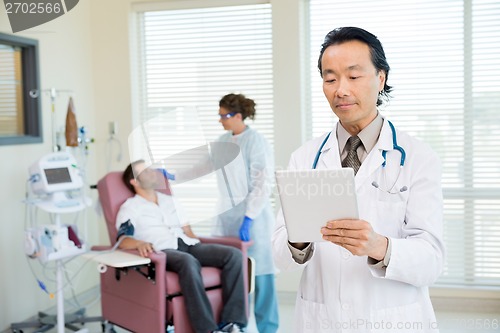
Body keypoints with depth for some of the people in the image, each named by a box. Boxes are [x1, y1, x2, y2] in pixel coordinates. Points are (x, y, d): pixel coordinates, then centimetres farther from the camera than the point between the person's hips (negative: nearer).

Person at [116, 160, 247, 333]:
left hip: (187, 246, 6)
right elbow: (122, 240, -4)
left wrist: (203, 250, 8)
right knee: (189, 262, -41)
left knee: (234, 254, -21)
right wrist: (140, 243, -27)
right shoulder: (130, 207, 12)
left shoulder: (169, 200, 31)